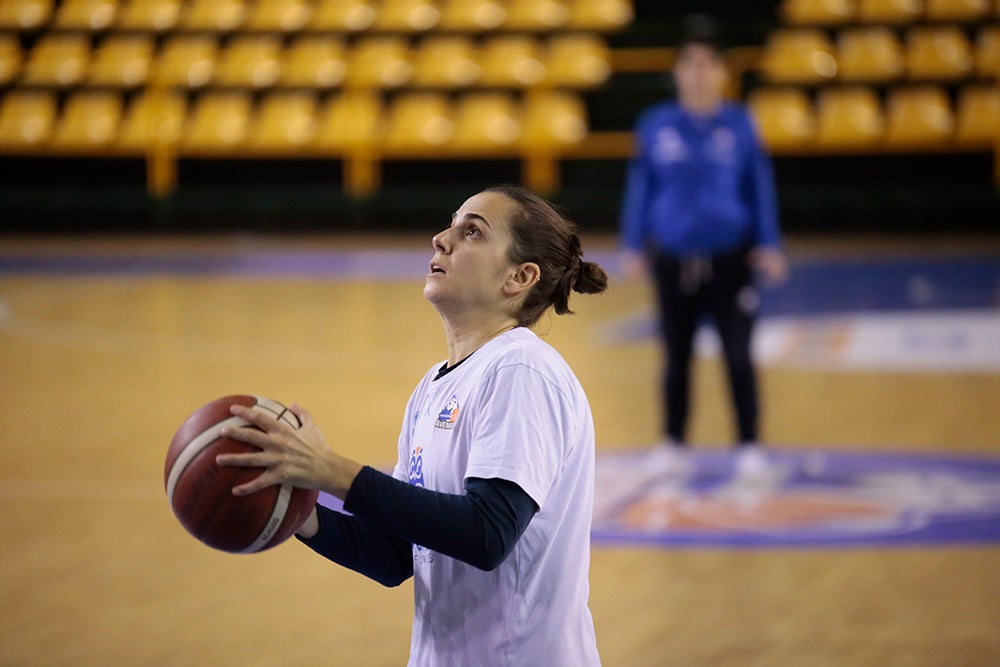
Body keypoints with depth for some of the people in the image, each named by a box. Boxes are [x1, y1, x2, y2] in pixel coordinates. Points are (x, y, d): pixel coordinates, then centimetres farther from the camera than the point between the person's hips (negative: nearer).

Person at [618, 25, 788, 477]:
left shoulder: (739, 125, -2)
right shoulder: (655, 125, 0)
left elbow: (760, 186, 2)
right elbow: (639, 188, 6)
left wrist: (768, 245, -1)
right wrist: (634, 247, 5)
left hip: (729, 257, -1)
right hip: (673, 258, 1)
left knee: (738, 356, -1)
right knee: (676, 355, 10)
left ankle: (749, 446, 11)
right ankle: (673, 445, 23)